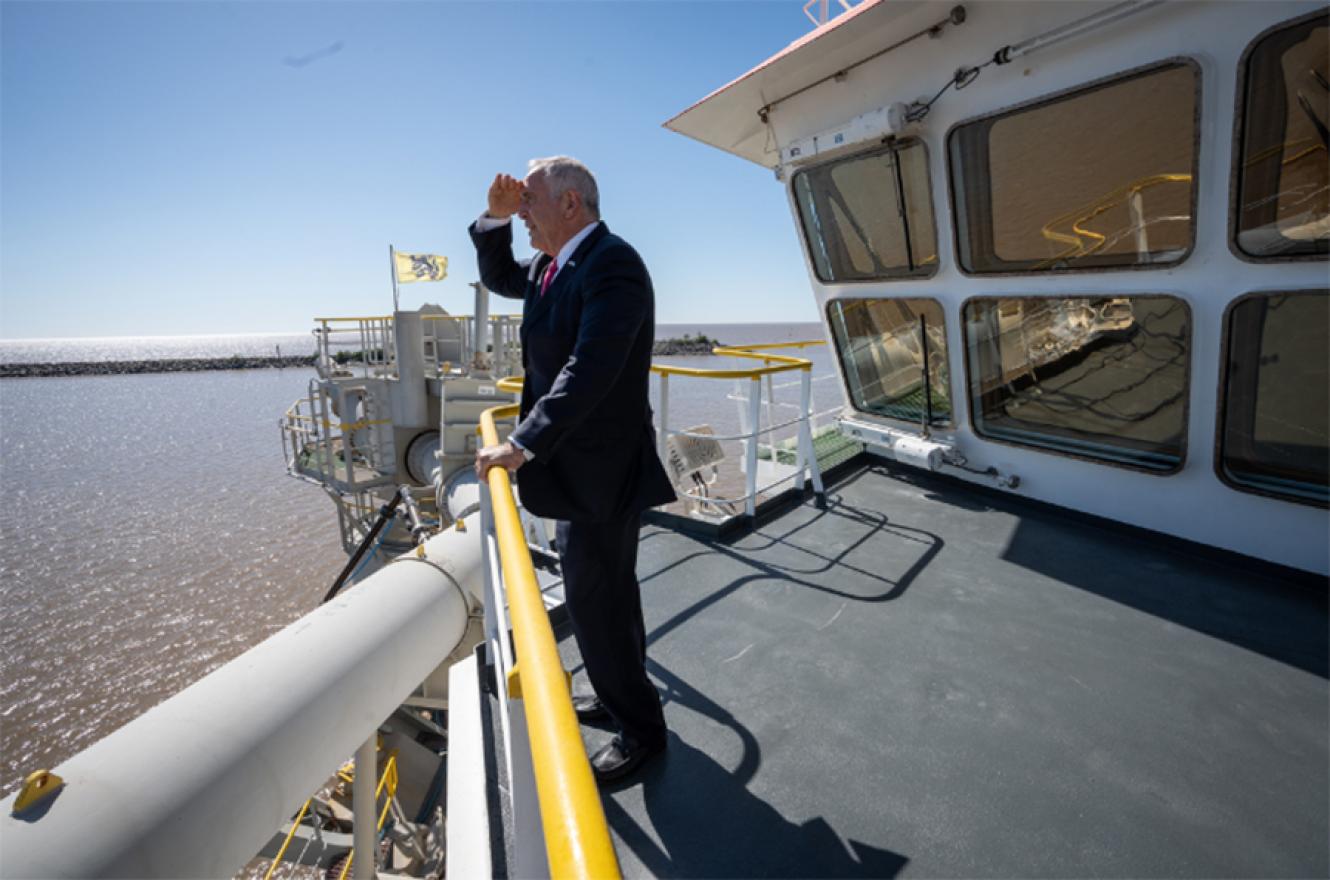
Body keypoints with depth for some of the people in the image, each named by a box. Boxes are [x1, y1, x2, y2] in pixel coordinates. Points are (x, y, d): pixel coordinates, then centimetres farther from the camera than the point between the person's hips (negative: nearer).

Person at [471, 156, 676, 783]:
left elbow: (589, 371, -28)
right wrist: (495, 219, 12)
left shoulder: (611, 264, -17)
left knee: (594, 600, 1)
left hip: (599, 470, -10)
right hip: (578, 461, 10)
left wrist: (522, 445, -28)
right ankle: (619, 694, 43)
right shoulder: (554, 265, 13)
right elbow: (499, 279, 29)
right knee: (607, 589, 22)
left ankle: (641, 729, 23)